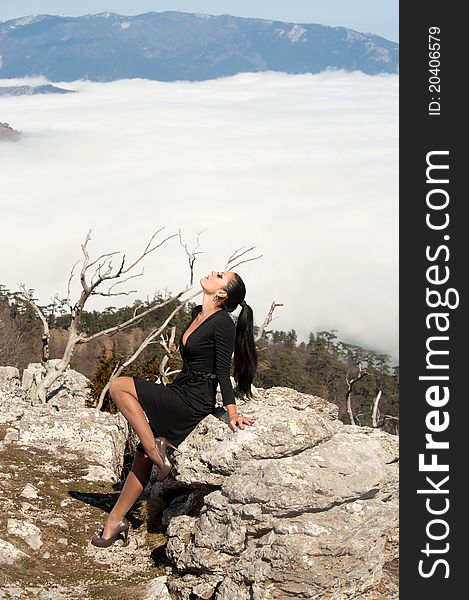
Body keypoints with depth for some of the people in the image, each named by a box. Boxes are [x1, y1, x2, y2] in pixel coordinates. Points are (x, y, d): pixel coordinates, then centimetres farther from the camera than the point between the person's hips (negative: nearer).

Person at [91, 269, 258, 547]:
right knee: (142, 456, 7)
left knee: (119, 387, -12)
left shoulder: (223, 323, -16)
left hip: (193, 403, -9)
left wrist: (233, 414, -21)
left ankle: (156, 450, -10)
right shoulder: (197, 314, 12)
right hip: (181, 392, 9)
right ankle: (116, 520, 14)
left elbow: (223, 372, -17)